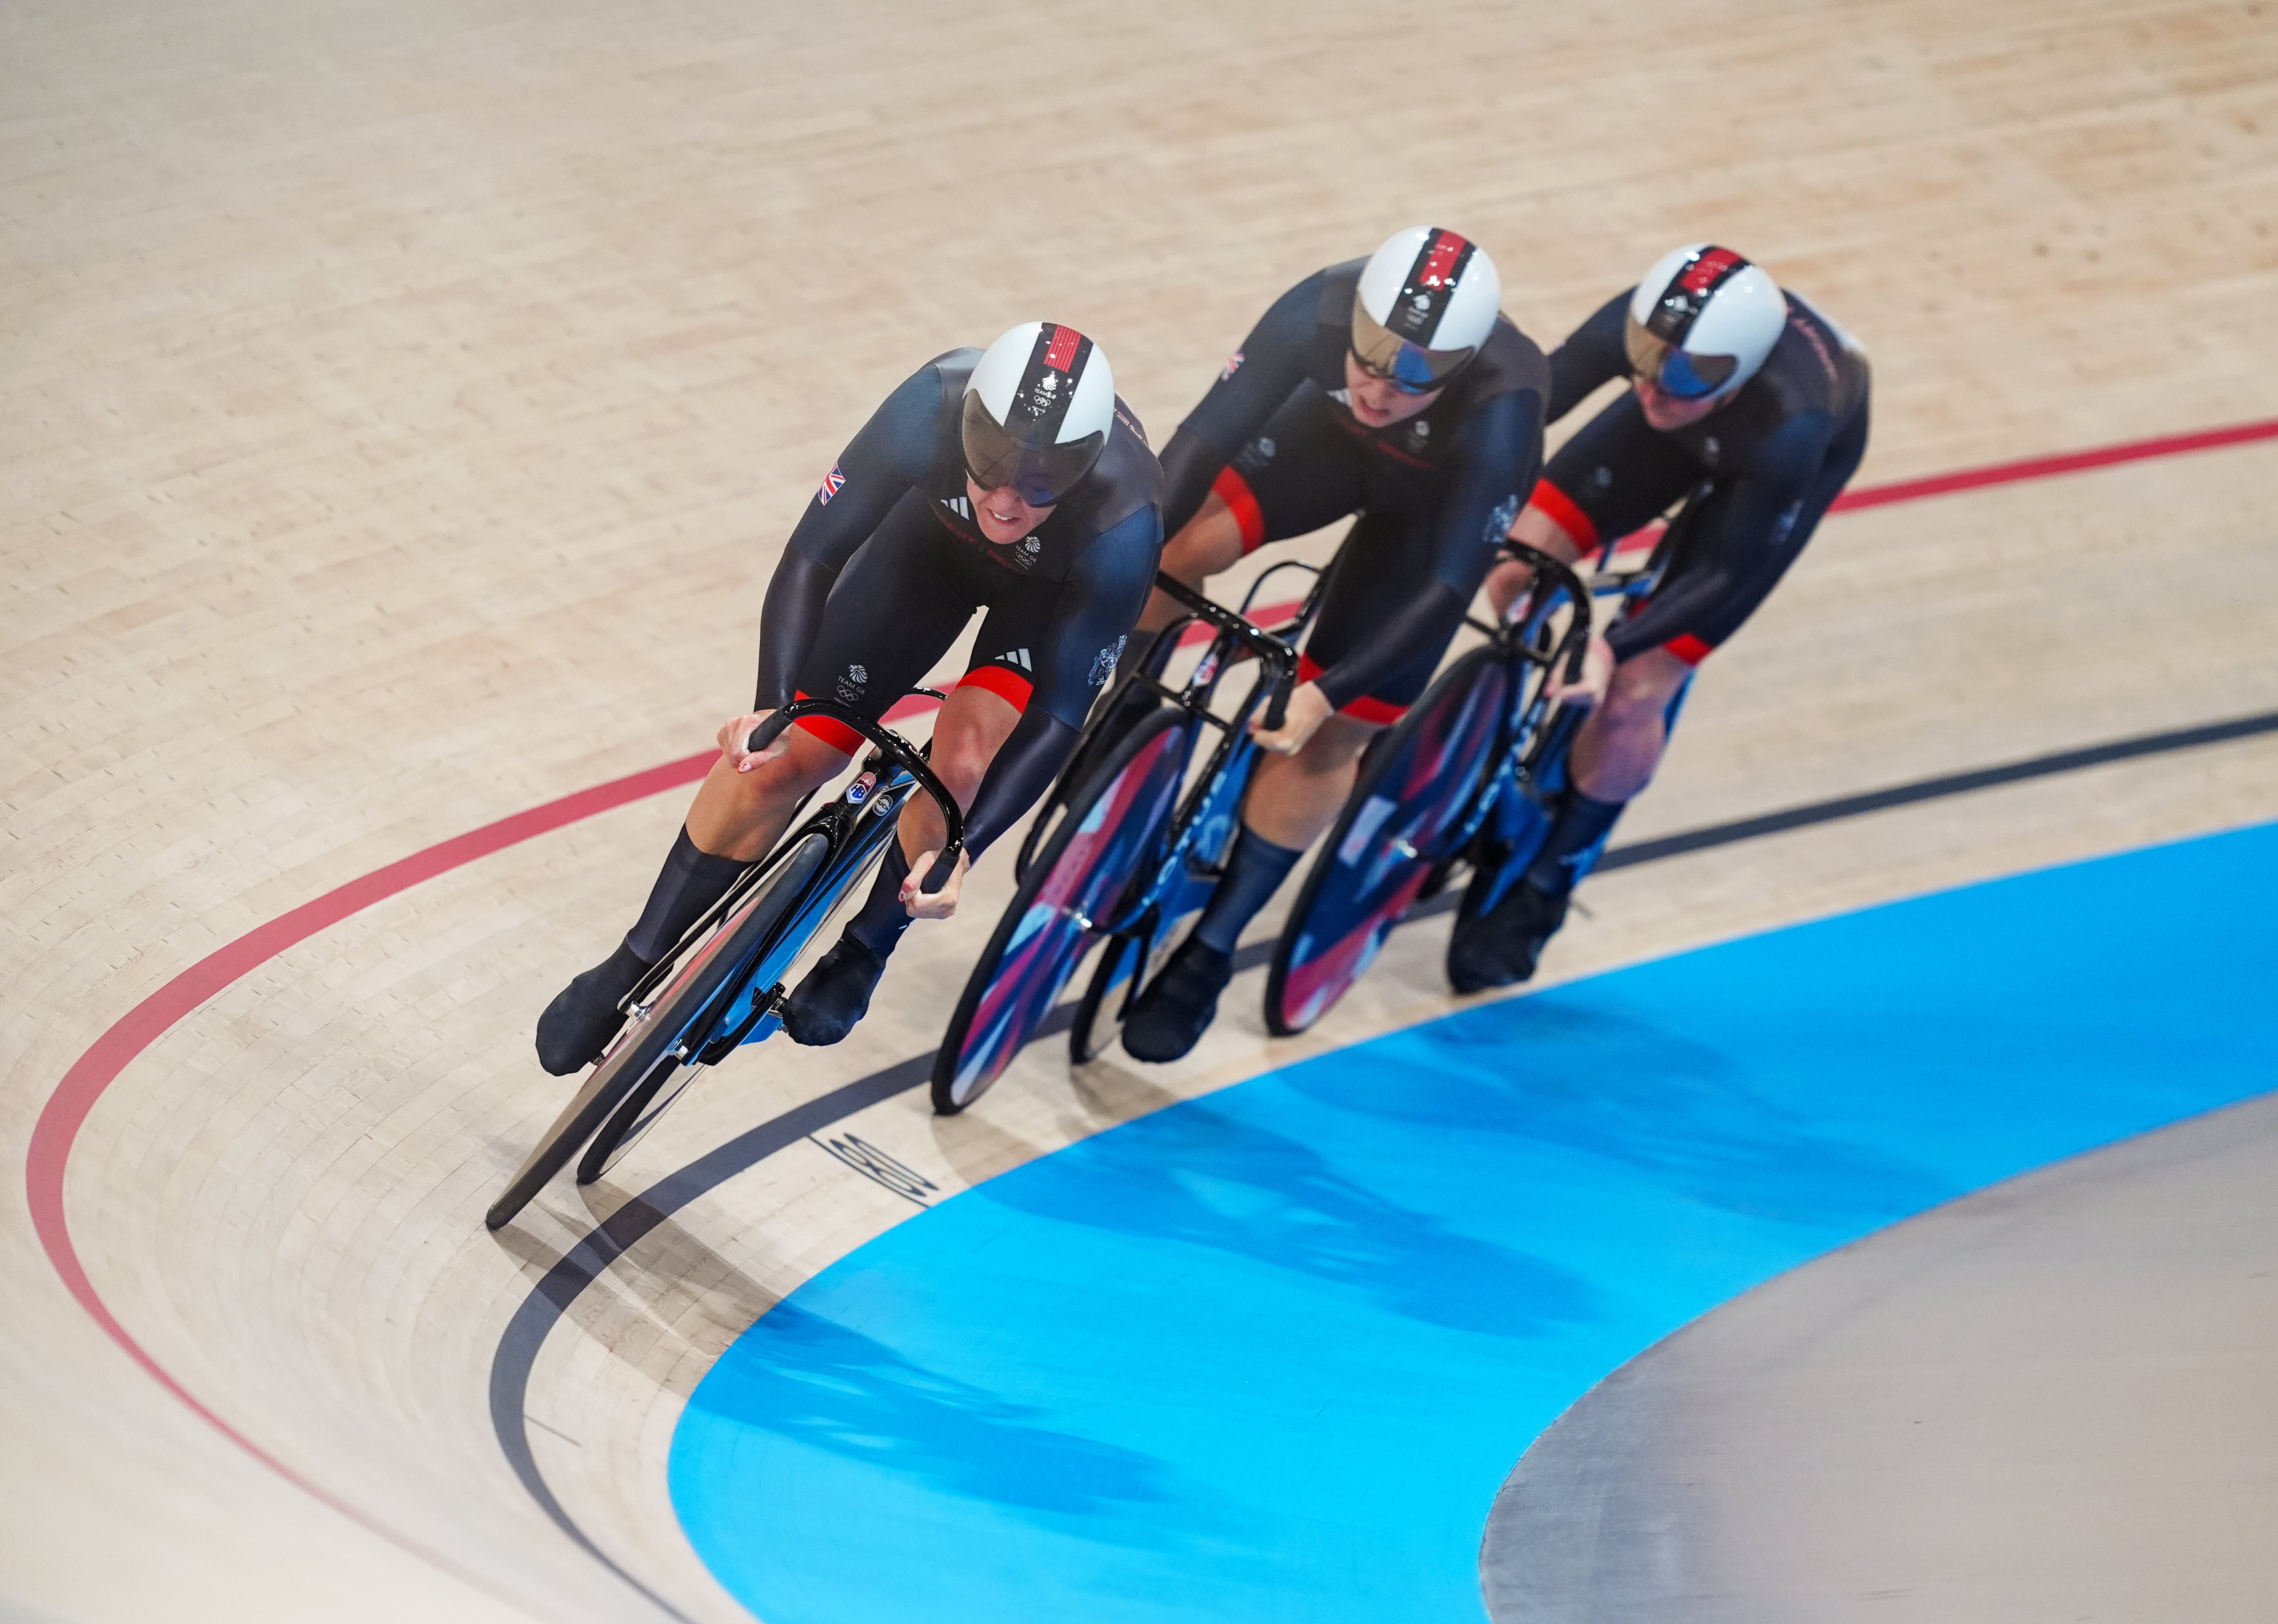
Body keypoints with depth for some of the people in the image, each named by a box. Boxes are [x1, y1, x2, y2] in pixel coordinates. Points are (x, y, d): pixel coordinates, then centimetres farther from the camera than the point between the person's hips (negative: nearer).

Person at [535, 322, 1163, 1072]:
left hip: (1056, 588, -1)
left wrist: (962, 847, -42)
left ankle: (862, 953, 6)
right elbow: (815, 554, -32)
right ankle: (633, 967, 13)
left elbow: (1060, 714, -34)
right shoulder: (935, 407, -41)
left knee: (967, 760, -23)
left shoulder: (1122, 525, -42)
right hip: (933, 533, 1)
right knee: (780, 756, -5)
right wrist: (771, 707, -44)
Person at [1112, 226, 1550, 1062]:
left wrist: (1326, 696, -40)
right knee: (1184, 543, -20)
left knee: (1326, 738, -4)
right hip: (1333, 439, 3)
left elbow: (1450, 582, -38)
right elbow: (1208, 434, -33)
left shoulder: (1501, 412, -43)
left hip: (1436, 504, -3)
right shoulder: (1321, 309, -38)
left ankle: (1208, 954, 11)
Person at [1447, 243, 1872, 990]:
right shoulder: (1640, 328, -39)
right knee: (1508, 573, -9)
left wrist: (1614, 648, -43)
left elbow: (1733, 577, -34)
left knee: (1631, 696, -10)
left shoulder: (1791, 431, -45)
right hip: (1694, 427, 4)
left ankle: (1544, 887, 13)